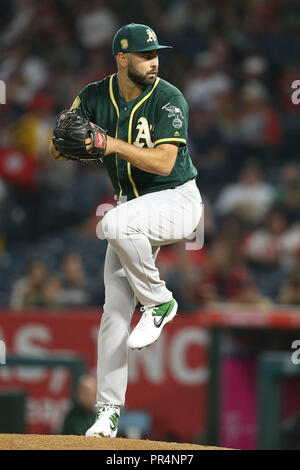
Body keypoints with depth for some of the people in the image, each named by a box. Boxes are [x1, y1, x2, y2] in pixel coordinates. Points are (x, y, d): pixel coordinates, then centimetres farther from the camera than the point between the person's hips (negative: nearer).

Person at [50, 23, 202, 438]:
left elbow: (164, 162, -25)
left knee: (117, 223, -36)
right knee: (115, 309, -3)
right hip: (132, 206, 5)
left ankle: (159, 302, -13)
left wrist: (115, 144, -35)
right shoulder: (95, 97, -2)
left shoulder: (169, 100, -16)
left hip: (177, 201, -5)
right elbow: (56, 150, -3)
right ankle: (108, 411, 3)